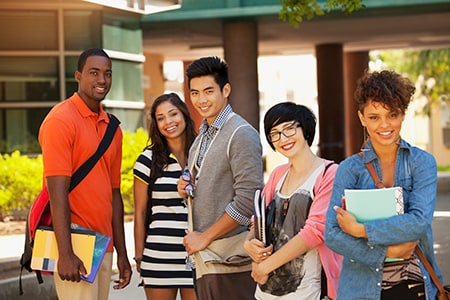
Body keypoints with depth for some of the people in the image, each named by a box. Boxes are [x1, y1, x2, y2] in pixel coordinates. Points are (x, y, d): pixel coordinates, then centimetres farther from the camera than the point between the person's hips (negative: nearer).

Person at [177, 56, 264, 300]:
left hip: (230, 259, -8)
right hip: (204, 259, 8)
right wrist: (186, 190, 4)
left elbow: (247, 201, -18)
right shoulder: (202, 137, 16)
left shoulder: (241, 134, -11)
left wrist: (205, 237, -13)